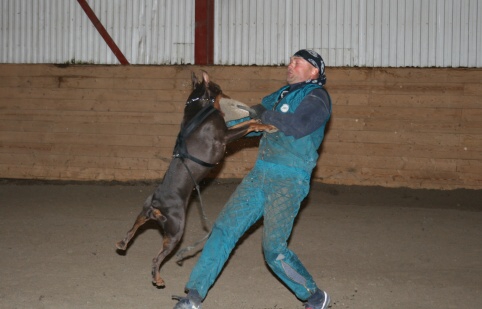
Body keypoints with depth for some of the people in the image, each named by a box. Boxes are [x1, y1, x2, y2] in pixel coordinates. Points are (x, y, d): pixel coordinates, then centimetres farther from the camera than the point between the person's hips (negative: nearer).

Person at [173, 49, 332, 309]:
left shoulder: (317, 96, -5)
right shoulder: (281, 94, 19)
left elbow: (297, 126, -22)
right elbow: (251, 118, 30)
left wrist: (262, 115, -12)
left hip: (289, 180, -7)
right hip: (260, 173, 8)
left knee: (274, 249, -13)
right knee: (224, 229, 1)